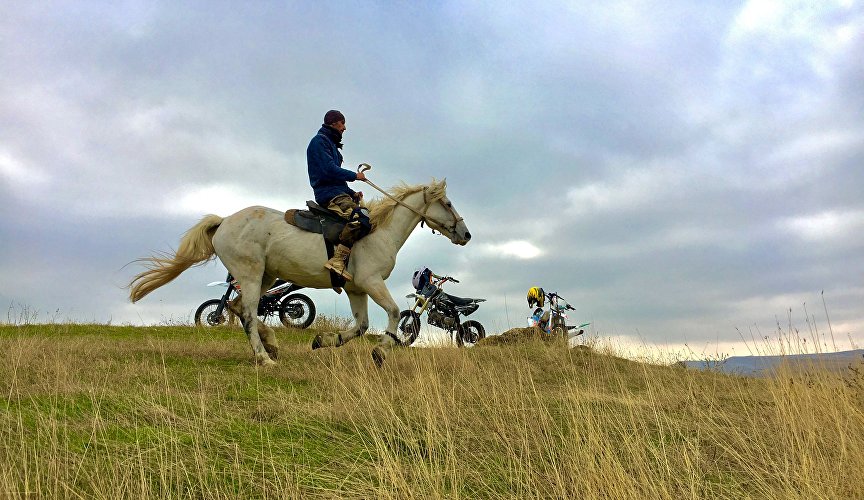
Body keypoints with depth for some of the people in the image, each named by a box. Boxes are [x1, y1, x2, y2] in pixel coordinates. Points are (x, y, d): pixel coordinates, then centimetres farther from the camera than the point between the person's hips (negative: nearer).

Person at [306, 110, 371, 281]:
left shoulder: (331, 144, 30)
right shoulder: (319, 141, -1)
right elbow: (329, 169, -16)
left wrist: (352, 193, 16)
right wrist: (354, 175, -5)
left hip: (339, 192, 10)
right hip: (329, 194, -10)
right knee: (360, 217, -33)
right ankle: (338, 260, -35)